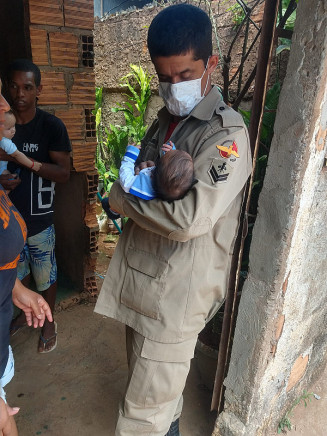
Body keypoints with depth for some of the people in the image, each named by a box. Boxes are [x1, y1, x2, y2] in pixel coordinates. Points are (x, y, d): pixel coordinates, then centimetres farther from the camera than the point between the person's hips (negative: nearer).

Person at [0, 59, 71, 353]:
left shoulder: (51, 126, -12)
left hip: (39, 219, -4)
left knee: (45, 276, 11)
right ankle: (26, 311, 48)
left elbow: (64, 173, -15)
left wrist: (25, 160, -26)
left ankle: (48, 322, 35)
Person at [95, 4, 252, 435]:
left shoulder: (227, 133, -15)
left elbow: (191, 219, -26)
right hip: (141, 278, 7)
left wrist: (121, 197, -12)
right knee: (158, 388, 26)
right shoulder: (164, 121, 11)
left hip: (177, 291, -7)